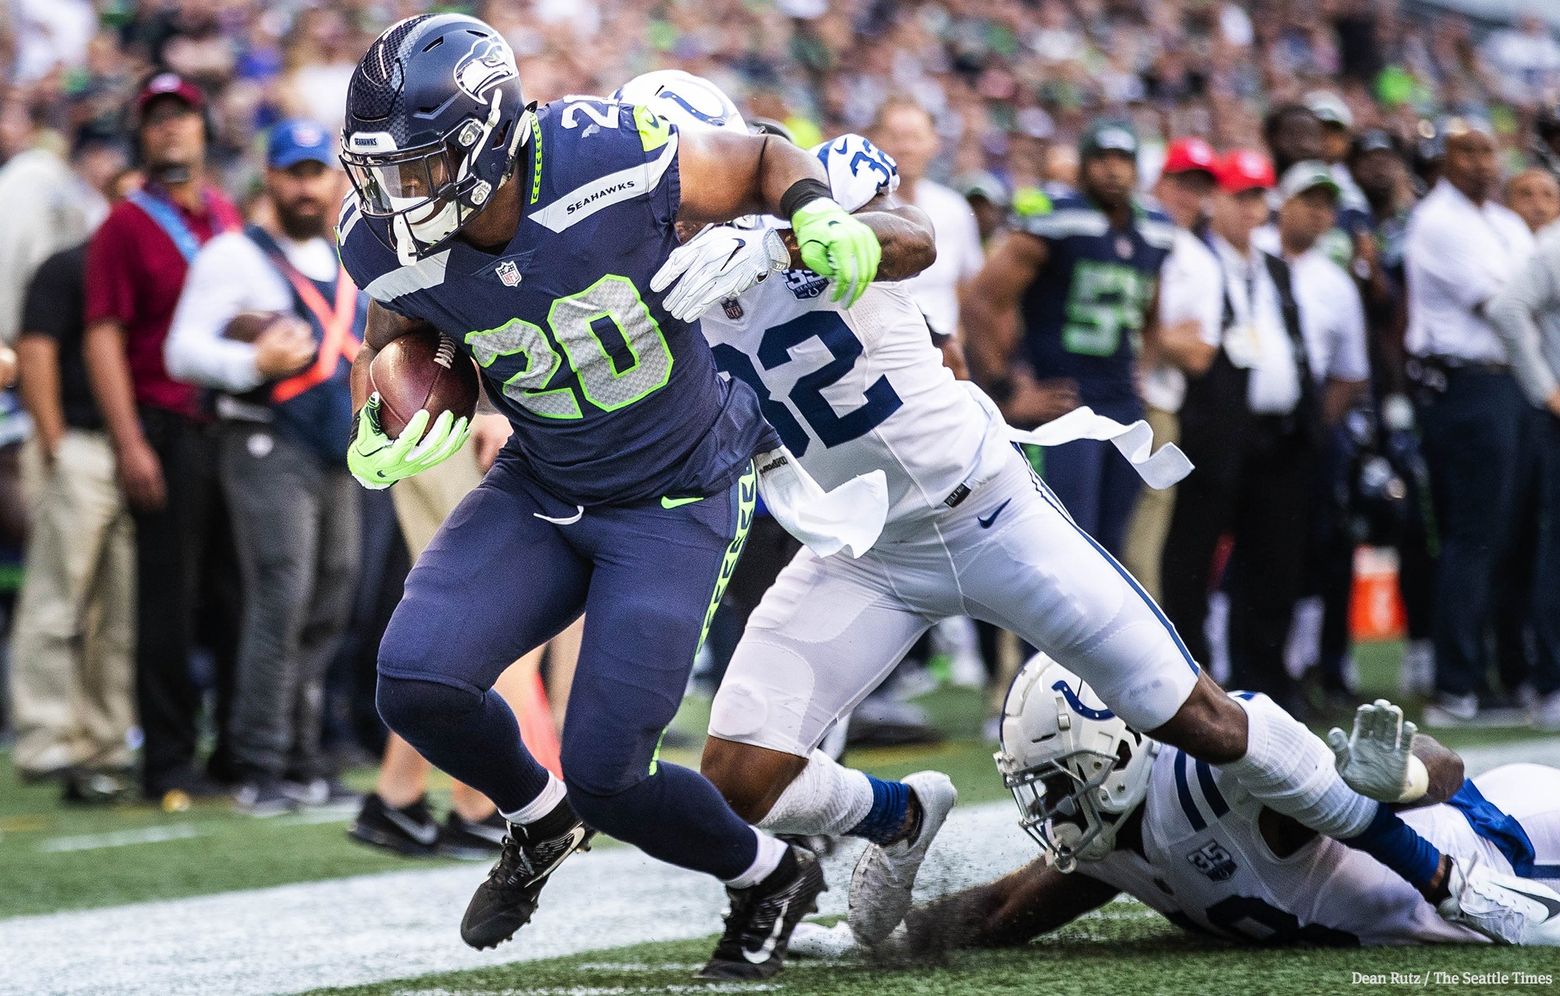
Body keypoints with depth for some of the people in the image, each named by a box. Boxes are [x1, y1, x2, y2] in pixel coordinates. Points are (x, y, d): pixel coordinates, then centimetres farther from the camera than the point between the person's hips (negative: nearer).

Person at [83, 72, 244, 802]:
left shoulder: (229, 218, 16)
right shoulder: (126, 226, -2)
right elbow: (104, 339, -7)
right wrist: (129, 444, -15)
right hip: (169, 430, -6)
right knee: (169, 598, -4)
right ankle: (167, 759, 0)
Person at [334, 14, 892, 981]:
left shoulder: (615, 160, -27)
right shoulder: (393, 247, -15)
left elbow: (764, 159, -7)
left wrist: (821, 216, -27)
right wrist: (377, 430, -10)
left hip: (679, 499, -4)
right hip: (542, 490, 4)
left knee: (606, 772, -10)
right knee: (418, 681, -17)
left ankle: (770, 877, 22)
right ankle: (542, 818, 18)